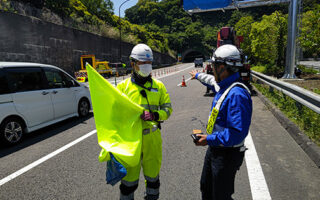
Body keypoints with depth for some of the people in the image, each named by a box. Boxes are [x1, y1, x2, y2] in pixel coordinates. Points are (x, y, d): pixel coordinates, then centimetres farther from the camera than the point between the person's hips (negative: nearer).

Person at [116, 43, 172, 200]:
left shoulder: (158, 86, 5)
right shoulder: (123, 86, 1)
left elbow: (167, 108, 5)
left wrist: (155, 115, -16)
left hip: (152, 138, 2)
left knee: (153, 174, 18)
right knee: (129, 177, 8)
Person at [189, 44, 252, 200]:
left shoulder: (237, 94, -30)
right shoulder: (224, 86, 1)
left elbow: (238, 133, -33)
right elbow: (212, 80, 27)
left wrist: (209, 139, -24)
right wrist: (197, 75, 44)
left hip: (227, 155, -9)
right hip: (214, 149, 9)